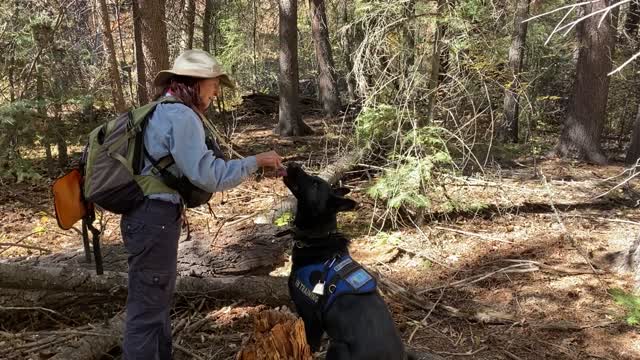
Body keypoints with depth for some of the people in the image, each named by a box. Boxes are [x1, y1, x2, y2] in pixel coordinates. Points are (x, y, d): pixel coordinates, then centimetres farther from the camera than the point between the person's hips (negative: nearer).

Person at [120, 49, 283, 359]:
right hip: (155, 219, -11)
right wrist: (255, 161, -13)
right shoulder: (181, 116, -17)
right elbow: (208, 176, -21)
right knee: (147, 305, -1)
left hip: (151, 216, 11)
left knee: (157, 298, 22)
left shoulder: (163, 111, 14)